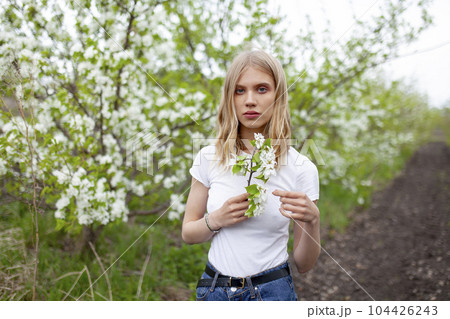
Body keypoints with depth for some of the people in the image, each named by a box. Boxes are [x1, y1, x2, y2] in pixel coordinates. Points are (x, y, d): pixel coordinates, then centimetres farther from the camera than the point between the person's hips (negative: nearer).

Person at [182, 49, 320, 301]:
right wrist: (216, 219, -16)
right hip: (214, 288, 2)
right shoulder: (209, 158, -6)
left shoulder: (301, 168, -10)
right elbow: (188, 233, 3)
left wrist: (312, 221, -24)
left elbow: (304, 264, -5)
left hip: (272, 290, -1)